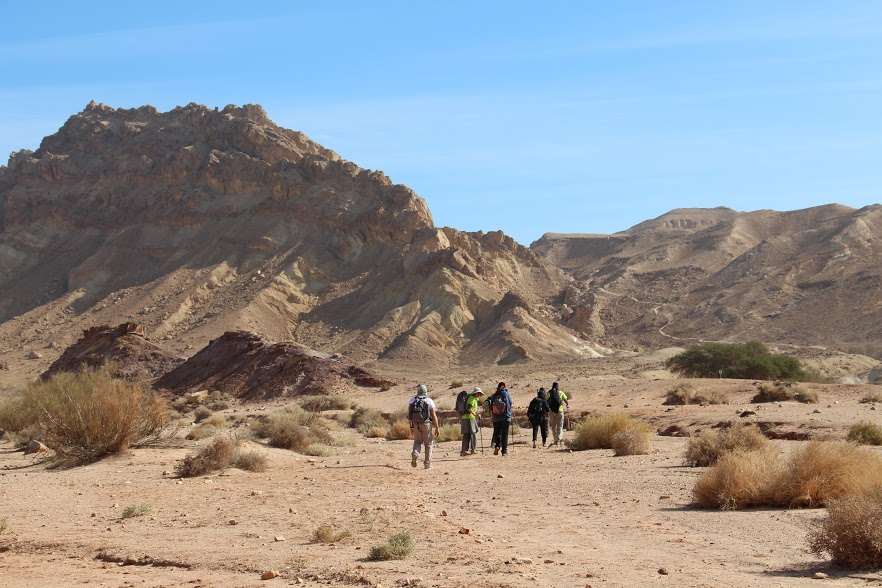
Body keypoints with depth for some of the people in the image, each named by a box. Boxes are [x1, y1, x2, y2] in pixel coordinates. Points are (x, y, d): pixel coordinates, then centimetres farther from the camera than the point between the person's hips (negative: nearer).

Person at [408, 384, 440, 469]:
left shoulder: (412, 401, 3)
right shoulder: (429, 401, -7)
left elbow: (409, 415, 6)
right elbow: (434, 416, -9)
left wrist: (411, 427, 16)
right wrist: (437, 428, -3)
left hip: (416, 425, 2)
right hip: (427, 424, -2)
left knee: (417, 442, 18)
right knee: (428, 444, 11)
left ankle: (415, 454, -11)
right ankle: (427, 463, 11)